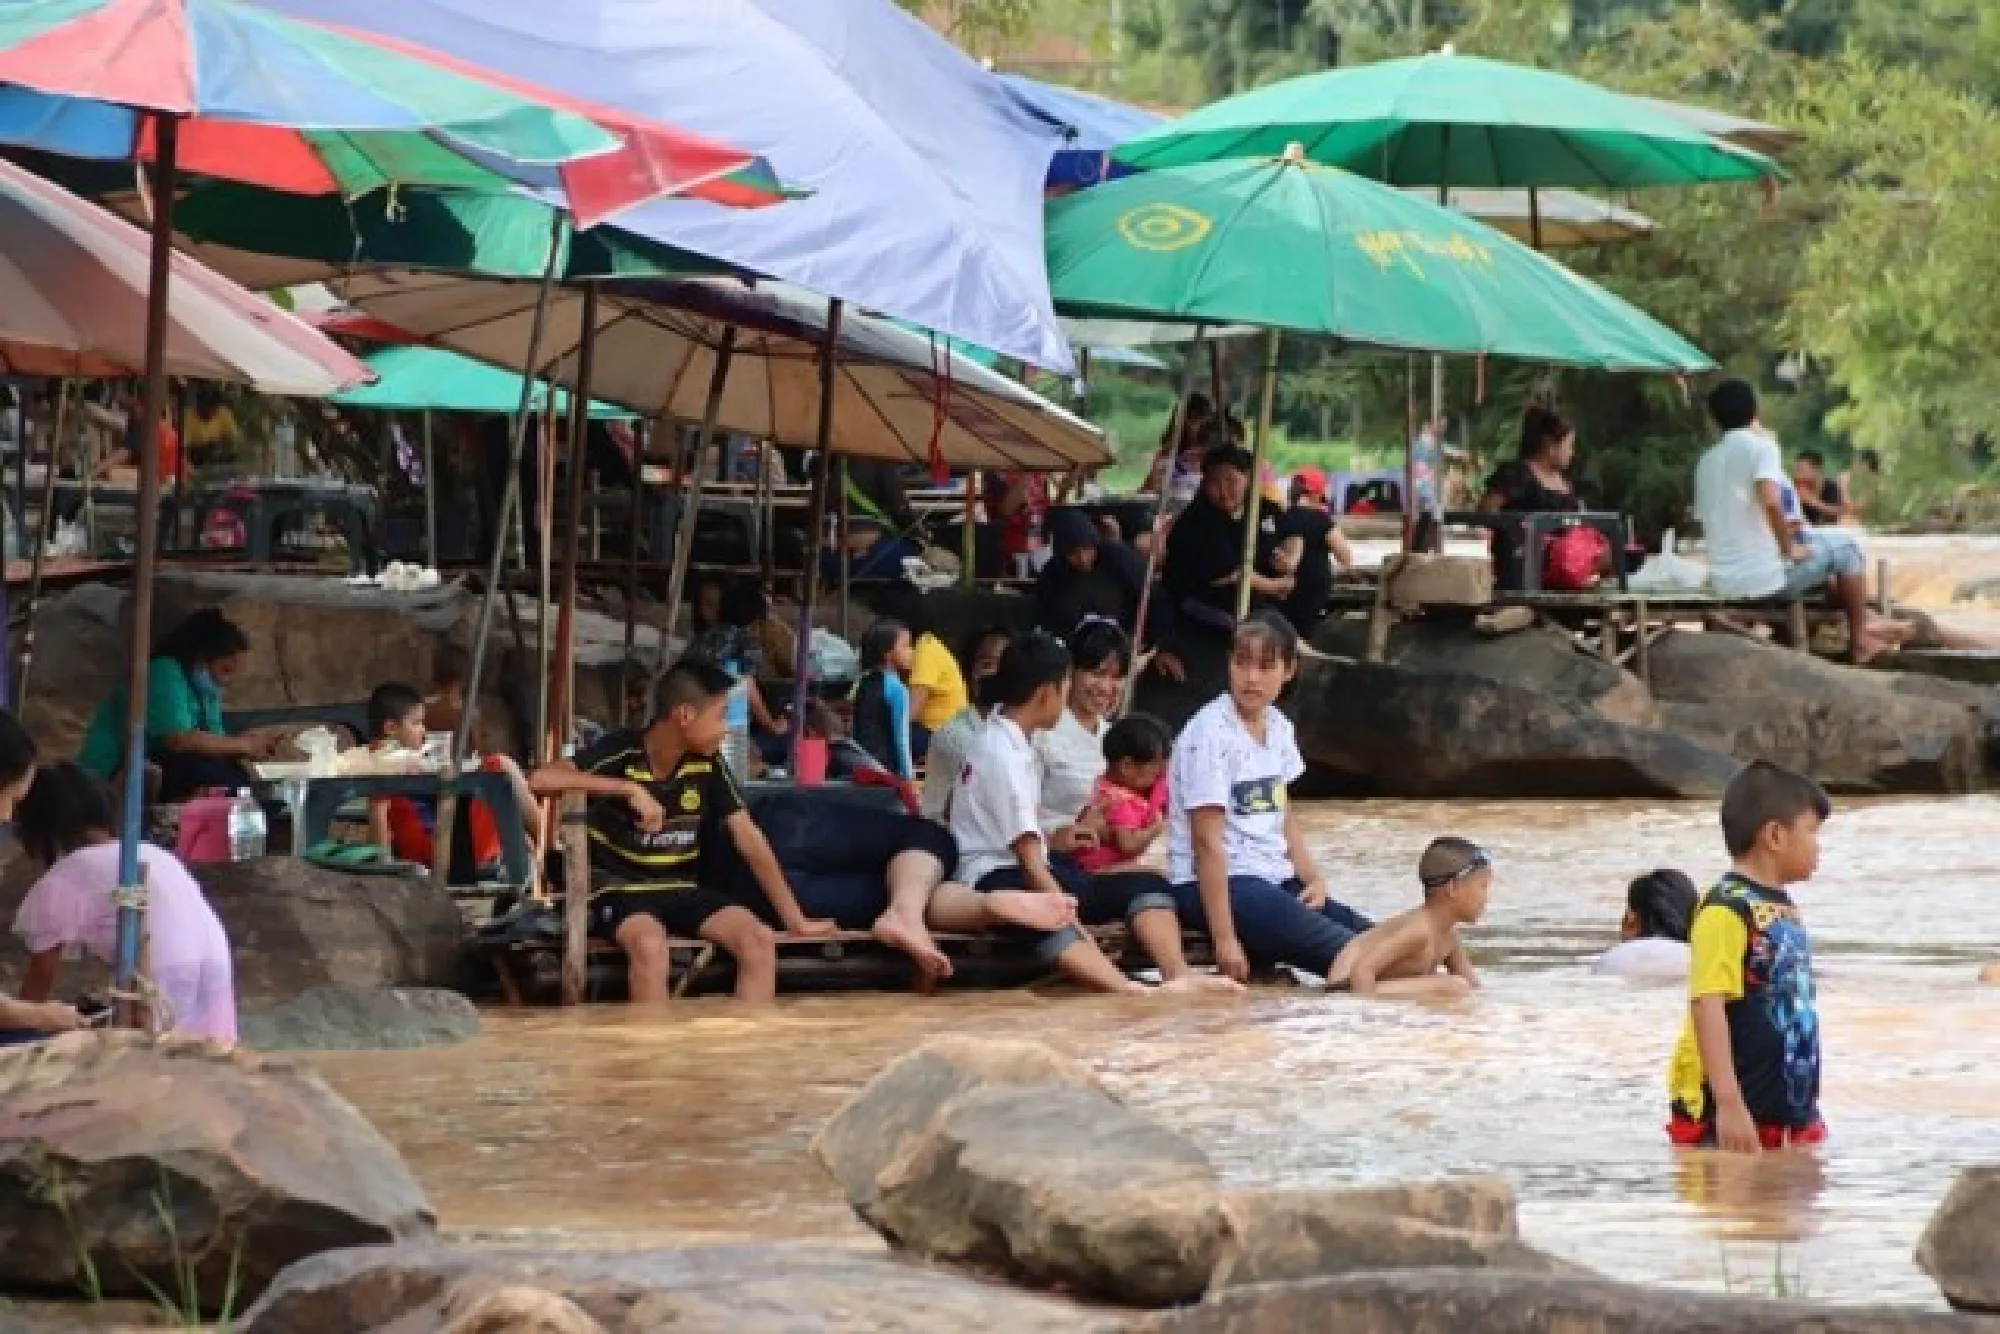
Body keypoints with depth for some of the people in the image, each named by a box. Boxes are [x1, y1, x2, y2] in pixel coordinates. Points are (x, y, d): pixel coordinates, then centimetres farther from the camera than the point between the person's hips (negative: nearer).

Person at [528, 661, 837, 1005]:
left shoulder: (708, 766, 1)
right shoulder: (620, 753, -14)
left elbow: (750, 842, 5)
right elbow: (540, 780, -28)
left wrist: (796, 920, 4)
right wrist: (628, 788, -31)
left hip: (680, 890, 5)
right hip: (618, 889, -5)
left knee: (759, 940, -19)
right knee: (650, 945, -38)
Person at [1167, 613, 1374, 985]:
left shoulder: (1277, 727, 10)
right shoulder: (1210, 734, -14)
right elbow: (1207, 841, -17)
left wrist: (1313, 879, 2)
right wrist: (1224, 939, -20)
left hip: (1273, 878, 8)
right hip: (1217, 884, -8)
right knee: (1348, 953, -24)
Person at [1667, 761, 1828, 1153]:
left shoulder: (1784, 909, 15)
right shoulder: (1727, 909, -14)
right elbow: (1706, 1004, -22)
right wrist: (1729, 1104, -28)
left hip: (1790, 1116, 10)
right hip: (1728, 1120, -9)